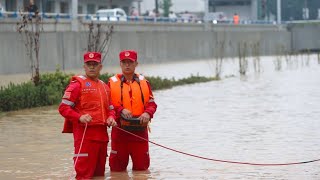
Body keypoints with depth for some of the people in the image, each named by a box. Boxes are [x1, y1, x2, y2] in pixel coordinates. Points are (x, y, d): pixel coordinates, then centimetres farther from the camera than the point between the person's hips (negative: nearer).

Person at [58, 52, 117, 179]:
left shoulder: (104, 86, 18)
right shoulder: (77, 84, -3)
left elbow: (111, 108, 28)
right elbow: (63, 108, -8)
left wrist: (111, 117, 5)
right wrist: (79, 117, -22)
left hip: (102, 133, 7)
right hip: (84, 132, -7)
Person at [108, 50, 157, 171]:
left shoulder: (143, 82, 10)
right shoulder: (112, 82, 4)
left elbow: (152, 103, 5)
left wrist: (147, 113, -17)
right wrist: (121, 110, -19)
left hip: (140, 131, 1)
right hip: (120, 131, -1)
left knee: (141, 166, 6)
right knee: (117, 168, 4)